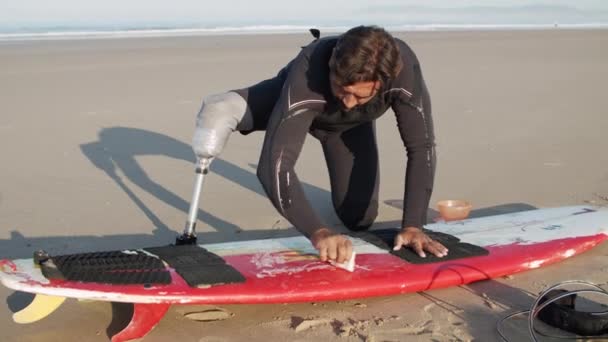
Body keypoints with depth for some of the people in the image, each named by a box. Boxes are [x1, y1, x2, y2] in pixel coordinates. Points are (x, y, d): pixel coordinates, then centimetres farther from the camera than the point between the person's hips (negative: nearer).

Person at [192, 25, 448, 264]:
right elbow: (275, 165, -53)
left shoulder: (404, 68, -43)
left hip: (351, 124, 2)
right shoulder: (305, 78, -48)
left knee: (359, 218, 1)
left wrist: (412, 225, -42)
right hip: (300, 98, -2)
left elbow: (421, 147, -35)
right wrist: (317, 231, -65)